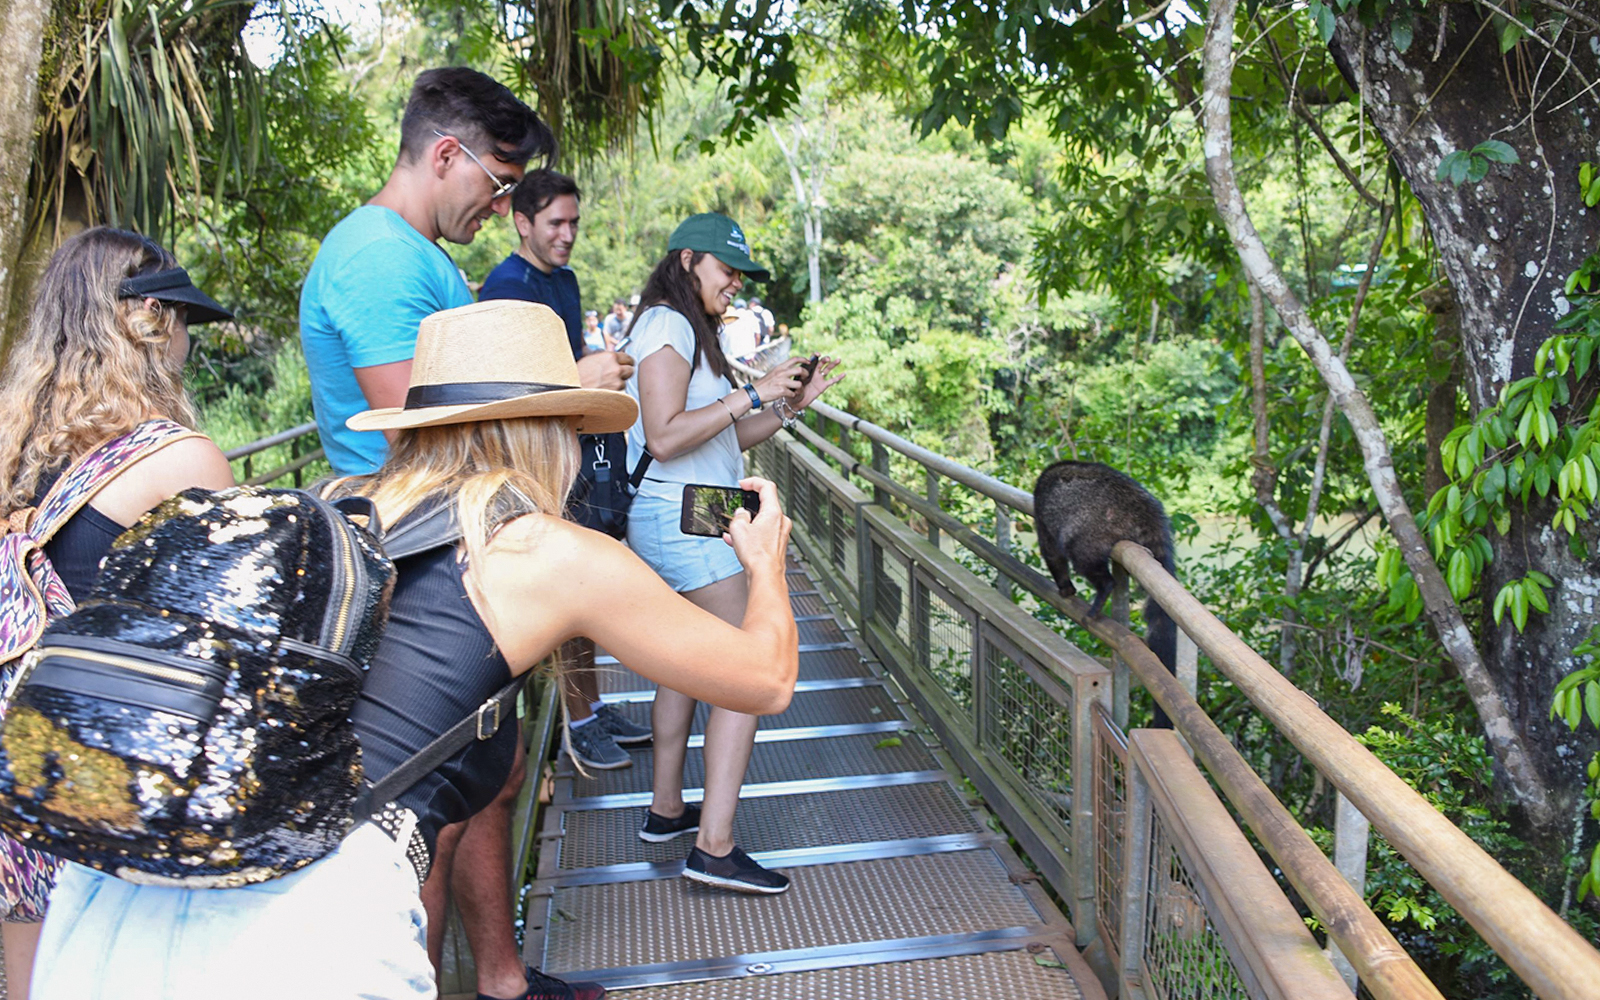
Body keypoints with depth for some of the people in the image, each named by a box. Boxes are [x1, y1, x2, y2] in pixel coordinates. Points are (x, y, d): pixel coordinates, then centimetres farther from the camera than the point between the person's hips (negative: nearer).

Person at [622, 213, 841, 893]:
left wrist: (789, 405, 5)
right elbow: (664, 439, -22)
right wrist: (751, 395, -20)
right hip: (681, 518, -11)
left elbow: (728, 440, 17)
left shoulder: (689, 333, 20)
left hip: (681, 521, 11)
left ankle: (665, 810, 28)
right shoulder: (667, 327, -11)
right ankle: (714, 847, -13)